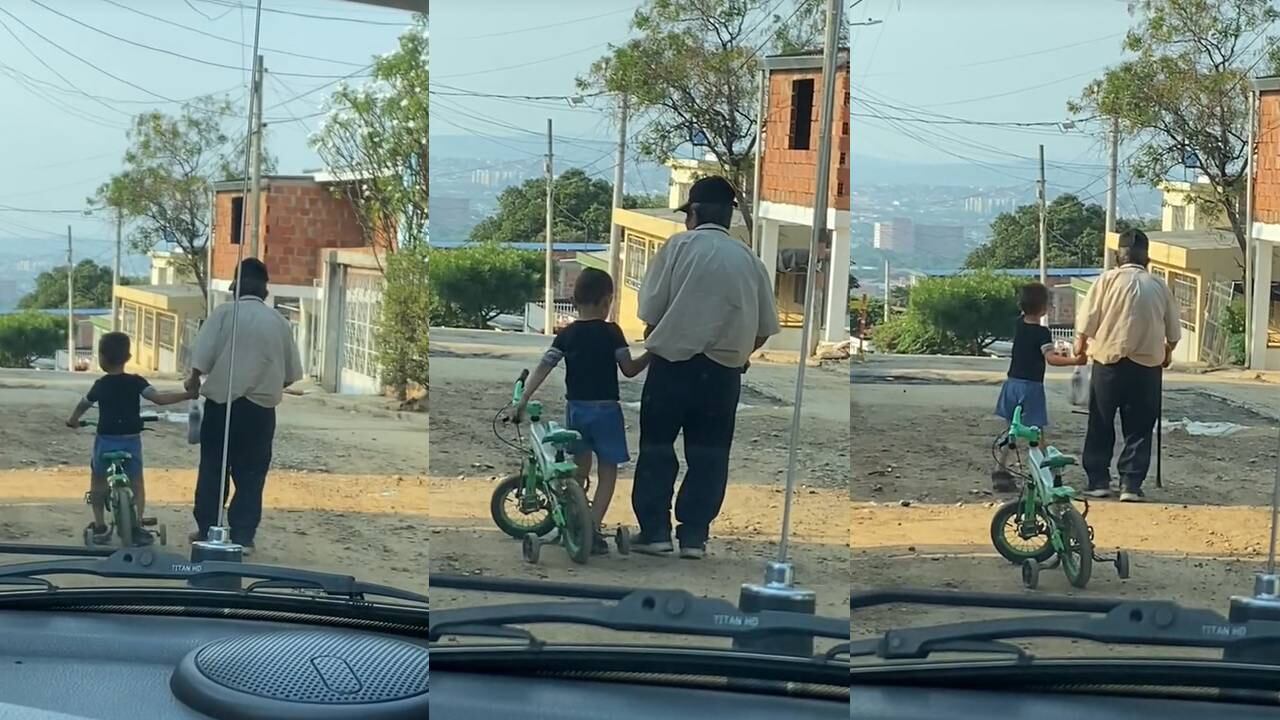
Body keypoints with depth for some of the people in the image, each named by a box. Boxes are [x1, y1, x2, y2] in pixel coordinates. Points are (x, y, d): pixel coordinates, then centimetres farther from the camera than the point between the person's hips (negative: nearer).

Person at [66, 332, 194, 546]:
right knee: (136, 481, 15)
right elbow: (159, 398, -16)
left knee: (98, 480, 18)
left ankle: (100, 526, 13)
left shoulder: (100, 385, -1)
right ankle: (138, 523, 2)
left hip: (106, 442, 0)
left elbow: (83, 405, 17)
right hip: (131, 441, 0)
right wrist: (187, 395, -11)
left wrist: (73, 420, 37)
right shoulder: (136, 382, -5)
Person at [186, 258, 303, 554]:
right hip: (261, 407, 2)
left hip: (222, 402, -1)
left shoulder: (224, 313, -4)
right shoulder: (278, 321, 4)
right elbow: (291, 372, 6)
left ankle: (206, 529, 15)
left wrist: (194, 380, 6)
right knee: (251, 475, 6)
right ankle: (243, 536, 3)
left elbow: (202, 357, -12)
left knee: (212, 469, 11)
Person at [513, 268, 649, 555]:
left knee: (579, 471, 19)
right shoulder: (611, 332, -8)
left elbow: (543, 368, -5)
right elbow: (629, 369, -7)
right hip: (605, 409, -4)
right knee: (607, 472, 3)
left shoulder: (566, 335, 1)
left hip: (577, 409, 4)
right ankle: (593, 529, -9)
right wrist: (651, 354, 7)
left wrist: (523, 401, -4)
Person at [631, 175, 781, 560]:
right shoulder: (749, 259, 10)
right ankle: (694, 535, 6)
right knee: (708, 452, 10)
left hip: (673, 360, -3)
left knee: (657, 445, 7)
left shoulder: (679, 245, -1)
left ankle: (654, 531, 5)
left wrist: (654, 341, 14)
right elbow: (766, 327, 9)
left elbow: (650, 311, -5)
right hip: (724, 369, 3)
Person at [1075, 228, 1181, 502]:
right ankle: (1131, 485, 3)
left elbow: (1087, 322, -6)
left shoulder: (1109, 279, -4)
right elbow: (1173, 332, 9)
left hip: (1109, 360, -1)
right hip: (1148, 365, 2)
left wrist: (1080, 346, 12)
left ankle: (1098, 481, 10)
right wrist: (1167, 352, 28)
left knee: (1101, 426, 10)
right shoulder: (1159, 286, 4)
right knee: (1138, 429, 8)